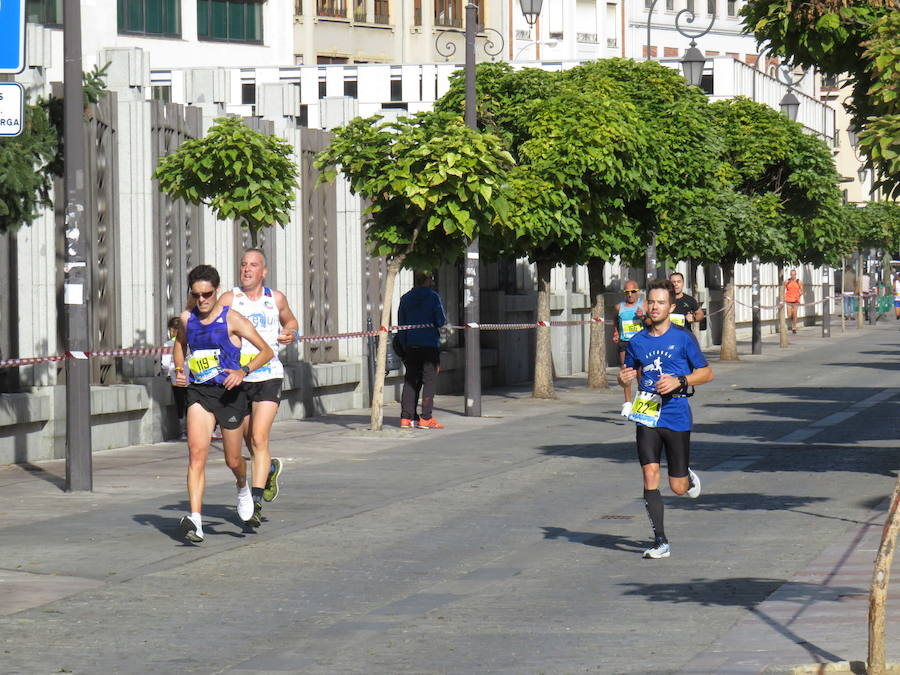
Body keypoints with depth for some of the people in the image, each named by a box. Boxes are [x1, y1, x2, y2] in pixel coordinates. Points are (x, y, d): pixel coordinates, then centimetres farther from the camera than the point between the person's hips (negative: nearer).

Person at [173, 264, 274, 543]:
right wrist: (179, 369, 7)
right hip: (199, 393, 2)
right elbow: (180, 345, 27)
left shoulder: (232, 319, -8)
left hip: (229, 393, -2)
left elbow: (266, 351, -5)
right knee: (196, 452, -17)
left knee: (233, 460, 10)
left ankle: (243, 487, 48)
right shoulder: (187, 319, 5)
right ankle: (195, 520, -25)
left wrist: (244, 370, -21)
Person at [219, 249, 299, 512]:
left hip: (268, 375, -1)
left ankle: (256, 499, -16)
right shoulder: (229, 298, -1)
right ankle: (271, 468, 46)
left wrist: (291, 333, 3)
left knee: (259, 438, -15)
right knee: (249, 440, 15)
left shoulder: (276, 299, 6)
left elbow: (290, 320, 25)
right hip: (237, 378, 1)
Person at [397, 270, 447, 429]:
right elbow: (441, 321, -11)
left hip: (411, 345, 5)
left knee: (410, 380, 8)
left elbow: (401, 325, 10)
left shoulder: (405, 299, 8)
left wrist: (403, 348, 15)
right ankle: (426, 418, -6)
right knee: (429, 380, -1)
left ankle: (406, 417, 5)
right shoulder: (433, 297, -7)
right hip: (430, 344, -5)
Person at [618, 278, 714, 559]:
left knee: (678, 487, 2)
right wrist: (624, 378, -4)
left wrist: (679, 382, -16)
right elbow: (631, 372, 21)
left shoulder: (683, 337, -4)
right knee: (650, 477, -10)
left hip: (676, 417, -3)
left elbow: (706, 372, 0)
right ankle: (660, 542, -5)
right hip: (647, 416, 3)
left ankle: (689, 476, 40)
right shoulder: (638, 341, 7)